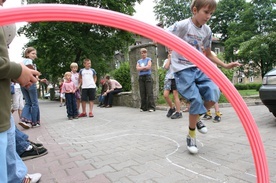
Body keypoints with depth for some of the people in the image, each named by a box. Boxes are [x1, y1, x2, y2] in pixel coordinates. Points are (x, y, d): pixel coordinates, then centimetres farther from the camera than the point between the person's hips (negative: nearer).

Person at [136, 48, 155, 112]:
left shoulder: (148, 59, 7)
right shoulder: (139, 61, 17)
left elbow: (149, 67, -9)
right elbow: (137, 68, 1)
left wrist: (141, 68, -2)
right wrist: (145, 67, -7)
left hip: (148, 76, -4)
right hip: (141, 77, 4)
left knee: (149, 93, -8)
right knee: (142, 93, 4)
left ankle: (151, 107, -6)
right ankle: (143, 107, 11)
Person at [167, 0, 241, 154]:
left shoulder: (207, 31, 8)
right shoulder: (182, 25, -10)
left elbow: (208, 55, 17)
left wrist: (225, 65, 10)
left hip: (198, 67, 6)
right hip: (183, 69, -5)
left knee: (214, 93, -15)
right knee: (196, 100, -15)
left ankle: (197, 118, 15)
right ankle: (191, 136, 8)